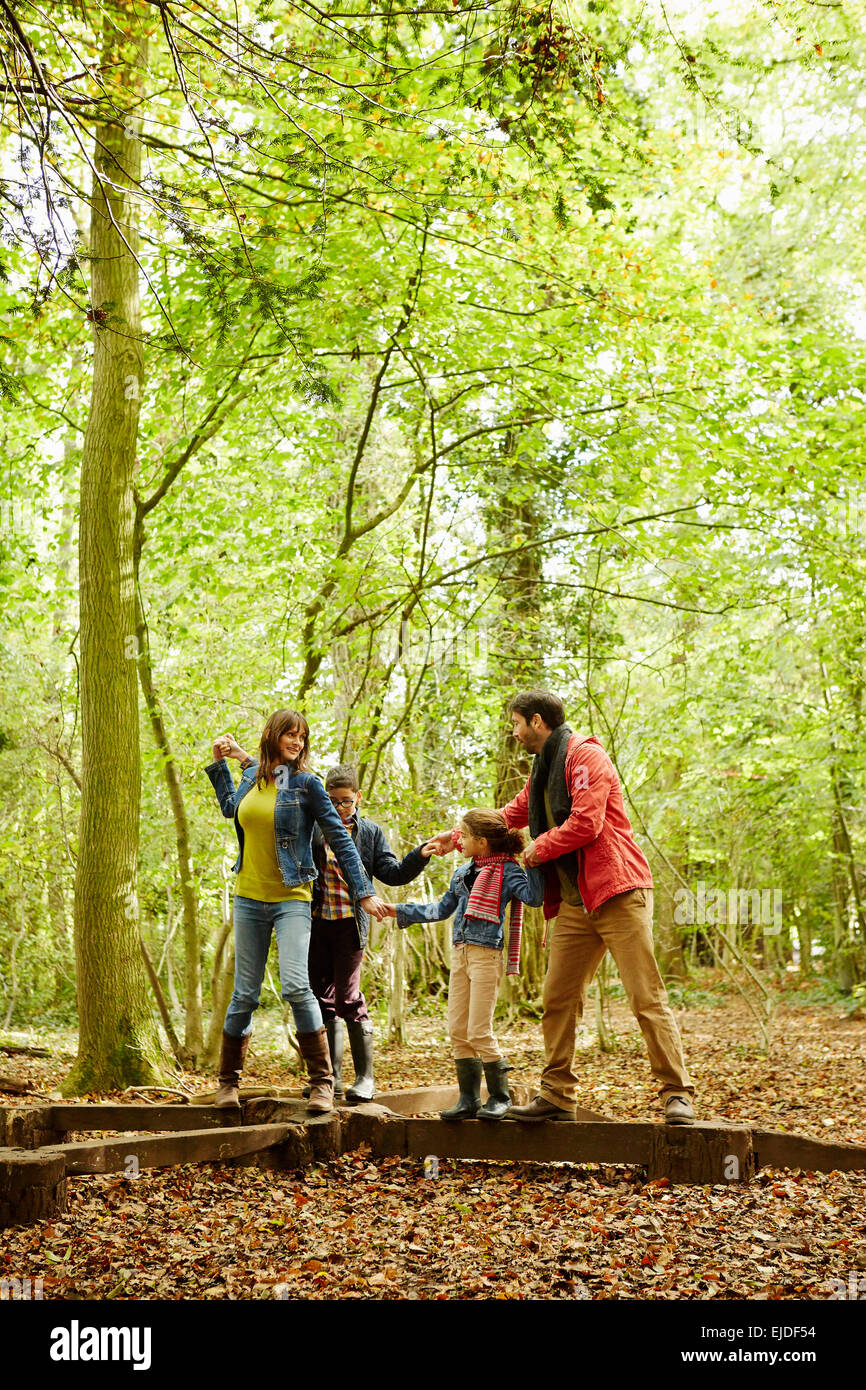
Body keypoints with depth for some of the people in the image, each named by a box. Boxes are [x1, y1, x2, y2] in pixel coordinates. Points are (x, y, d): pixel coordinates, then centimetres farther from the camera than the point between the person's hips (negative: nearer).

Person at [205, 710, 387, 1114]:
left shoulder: (305, 782, -6)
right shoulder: (251, 777, 7)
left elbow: (339, 838, -4)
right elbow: (230, 808, 31)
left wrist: (363, 892, -7)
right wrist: (220, 764, 25)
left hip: (291, 899, -4)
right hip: (249, 898, 4)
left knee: (295, 985, -20)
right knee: (245, 993, 8)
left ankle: (322, 1079, -8)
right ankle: (228, 1078, 24)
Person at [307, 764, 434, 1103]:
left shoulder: (369, 832, 7)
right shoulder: (313, 828, 9)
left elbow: (392, 873, 4)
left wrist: (419, 856, -11)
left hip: (349, 924, -3)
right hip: (316, 923, 3)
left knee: (348, 998, -6)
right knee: (324, 999, 8)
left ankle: (365, 1077, 4)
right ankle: (332, 1076, 18)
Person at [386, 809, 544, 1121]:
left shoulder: (507, 870, -5)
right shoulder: (463, 873, 17)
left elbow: (533, 897, -21)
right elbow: (440, 910, 26)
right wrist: (400, 911, 26)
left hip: (486, 955, -8)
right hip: (460, 954, 8)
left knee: (479, 1032, -8)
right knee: (458, 1031, 6)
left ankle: (500, 1097, 7)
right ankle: (469, 1099, 13)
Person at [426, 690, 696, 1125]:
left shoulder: (585, 757, -9)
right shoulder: (543, 769, 21)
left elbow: (585, 824, -19)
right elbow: (513, 813, 34)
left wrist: (539, 848, -5)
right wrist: (457, 835, 31)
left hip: (618, 894, -9)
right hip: (574, 905, 9)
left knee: (646, 998, -9)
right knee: (557, 1000, 8)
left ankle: (677, 1093, -5)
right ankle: (556, 1096, 15)